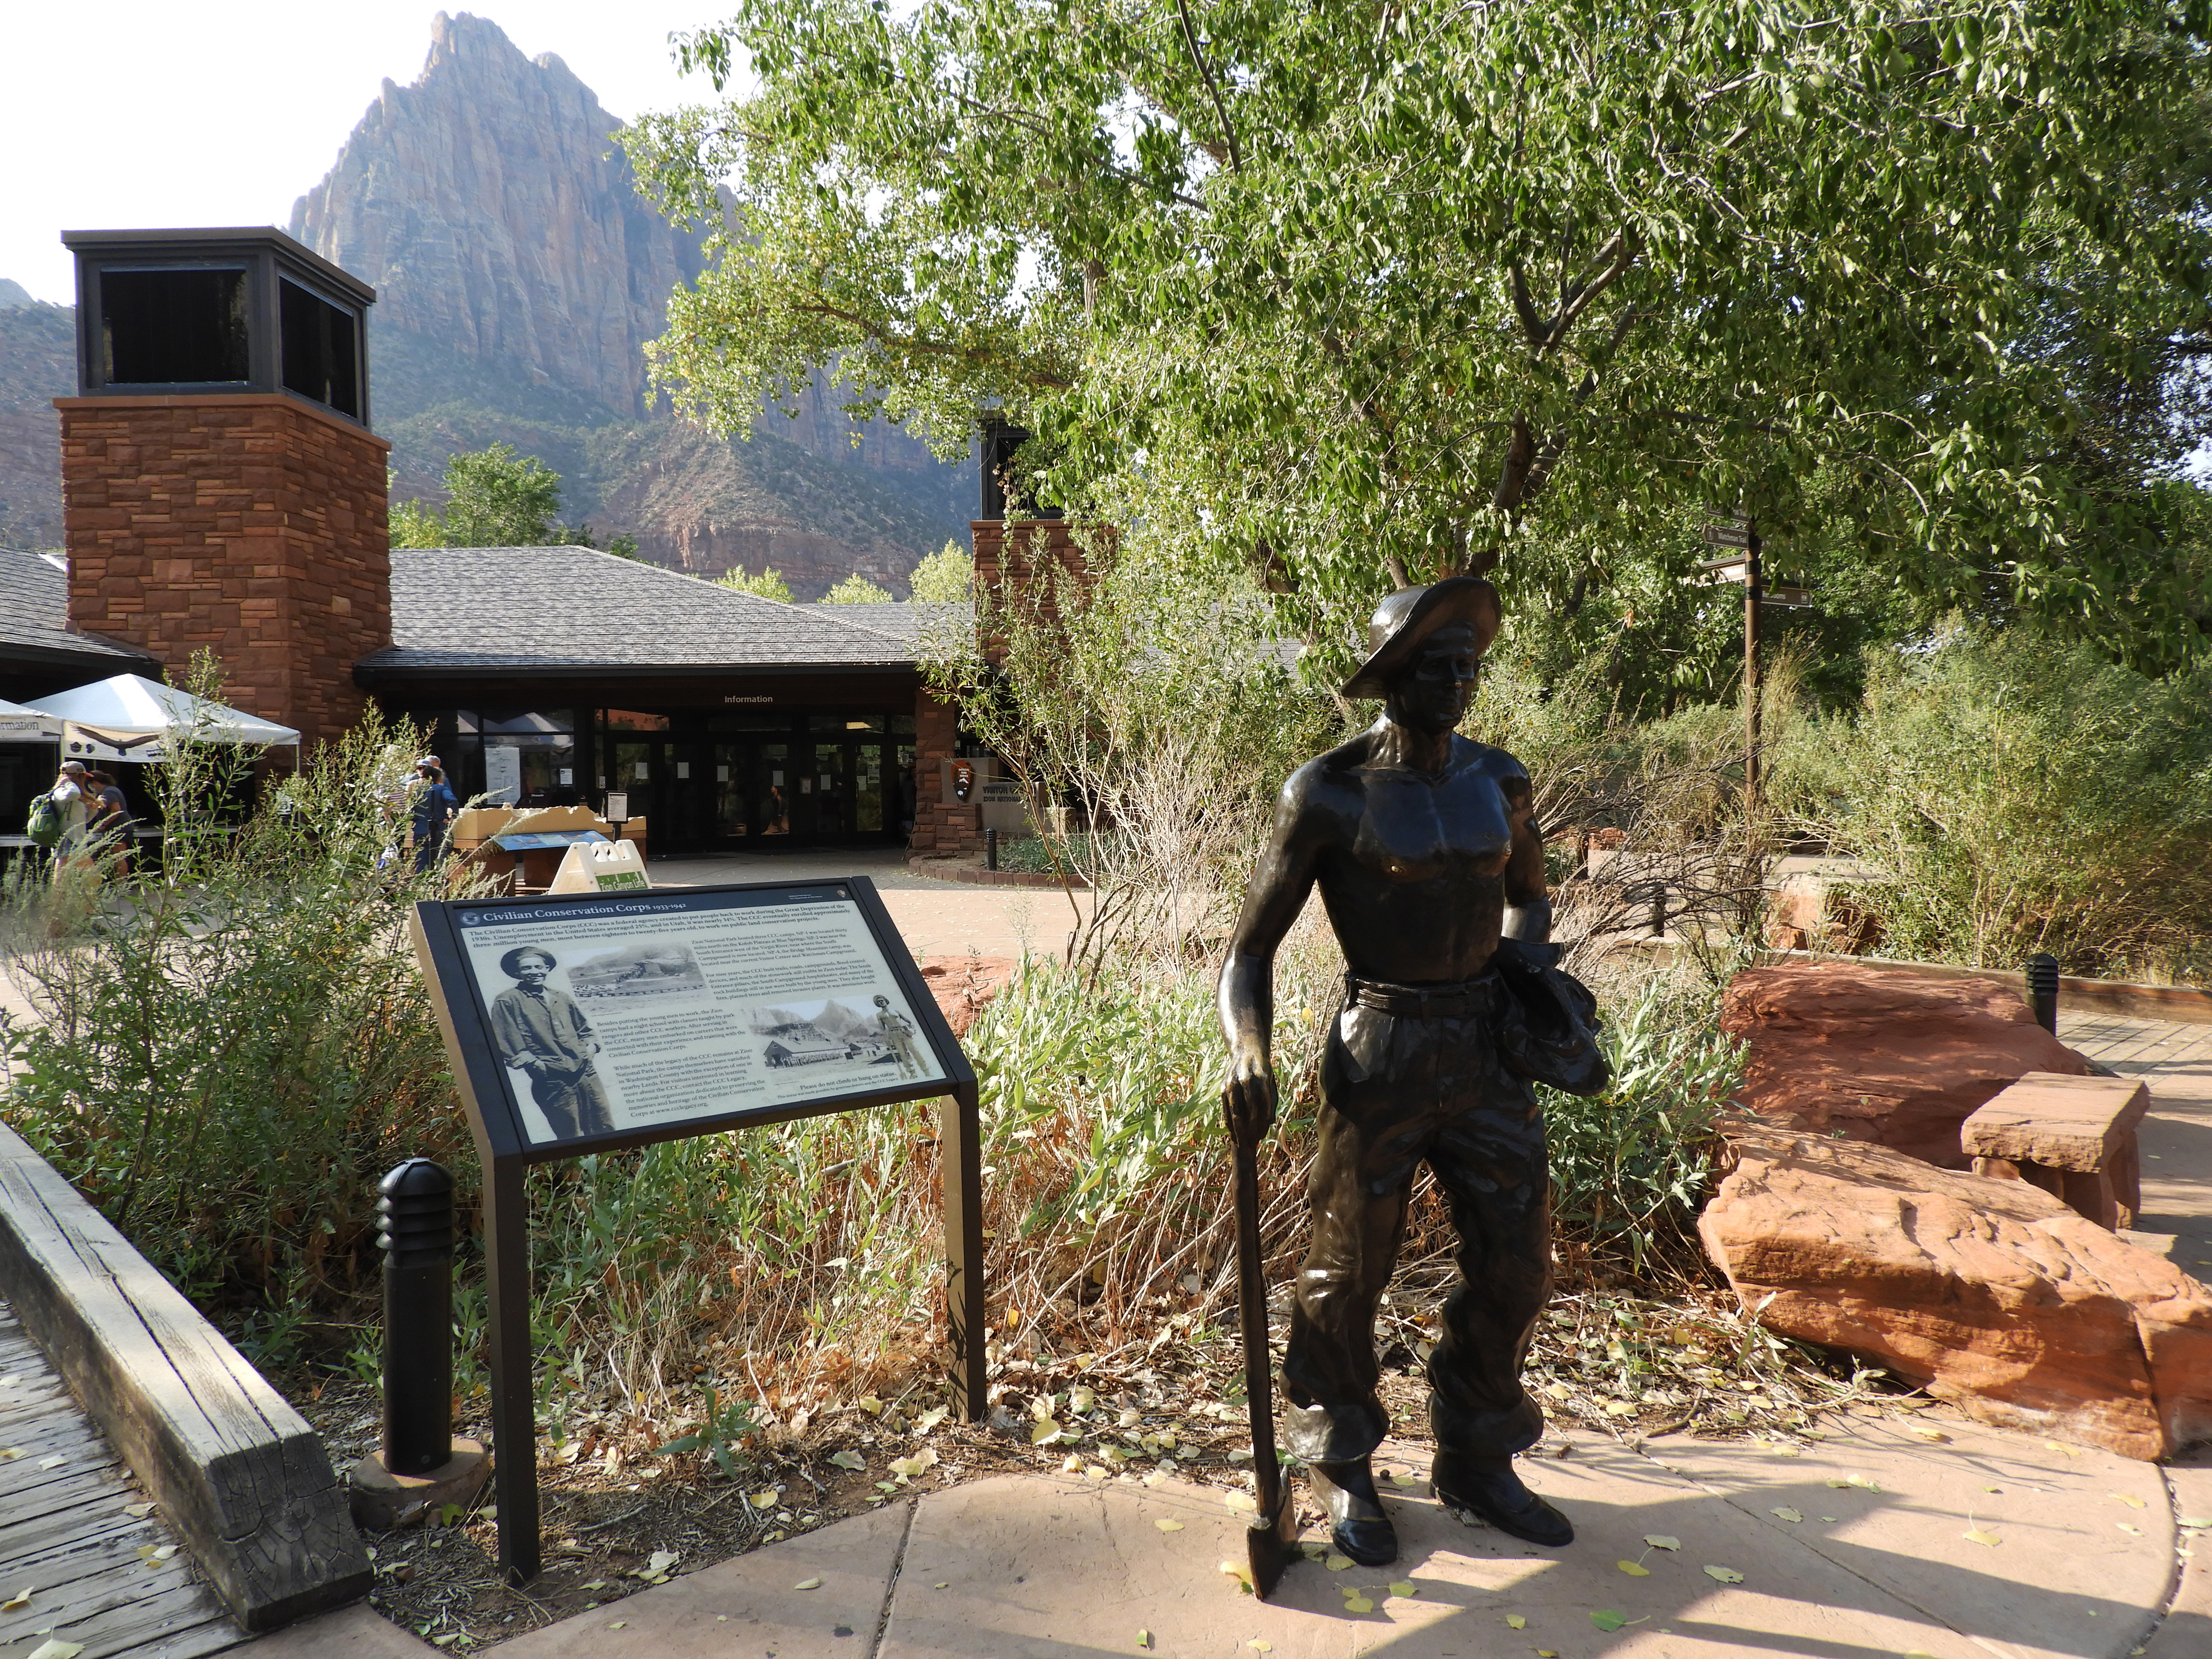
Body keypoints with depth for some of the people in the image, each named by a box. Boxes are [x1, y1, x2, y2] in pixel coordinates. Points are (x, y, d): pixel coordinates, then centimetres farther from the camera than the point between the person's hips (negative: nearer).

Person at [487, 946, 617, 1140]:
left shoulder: (563, 998, 16)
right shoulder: (507, 1002, -1)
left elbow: (584, 1028, 27)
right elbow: (507, 1045, -7)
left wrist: (591, 1046, 8)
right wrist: (535, 1065, -13)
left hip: (587, 1073, 5)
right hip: (553, 1084, -5)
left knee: (607, 1132, 7)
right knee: (572, 1141, 0)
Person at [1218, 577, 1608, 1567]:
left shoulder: (1498, 780, 4)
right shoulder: (1328, 795, -11)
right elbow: (1251, 947, -9)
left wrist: (1527, 968, 4)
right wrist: (1247, 1051, -26)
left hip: (1487, 1048, 5)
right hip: (1382, 1053, -5)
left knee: (1514, 1264, 12)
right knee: (1347, 1272, 7)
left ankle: (1476, 1462, 34)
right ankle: (1341, 1470, 29)